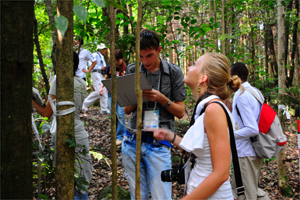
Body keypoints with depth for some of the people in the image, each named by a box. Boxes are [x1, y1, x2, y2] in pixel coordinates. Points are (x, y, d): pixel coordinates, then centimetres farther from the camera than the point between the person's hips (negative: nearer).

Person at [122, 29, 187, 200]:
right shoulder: (133, 71, 7)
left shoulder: (174, 72, -1)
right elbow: (127, 109, 10)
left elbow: (180, 112, 1)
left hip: (158, 144, -3)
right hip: (132, 142, 3)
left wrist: (161, 98, -16)